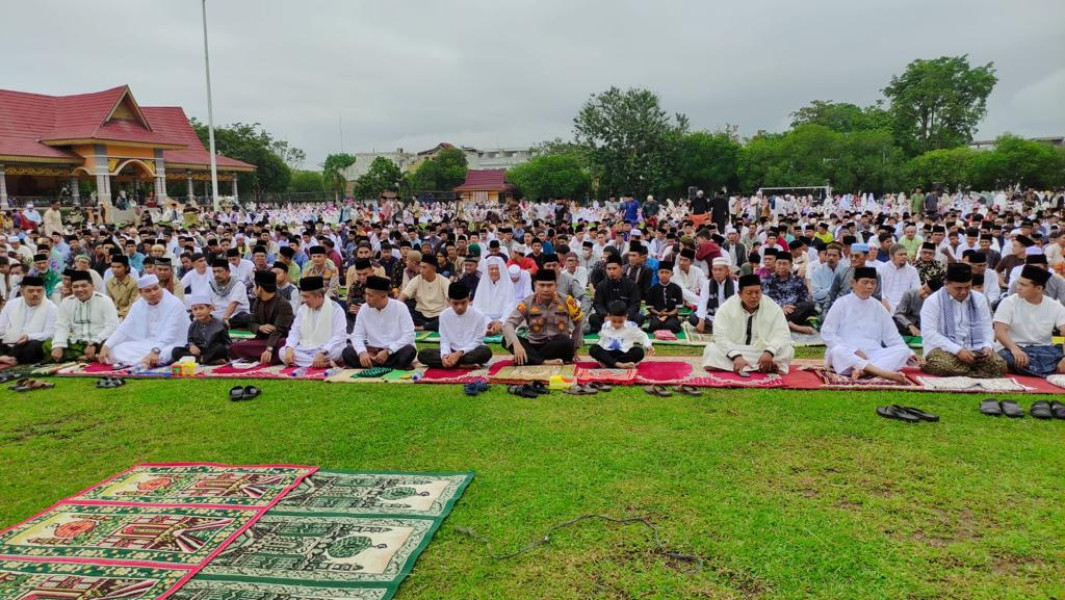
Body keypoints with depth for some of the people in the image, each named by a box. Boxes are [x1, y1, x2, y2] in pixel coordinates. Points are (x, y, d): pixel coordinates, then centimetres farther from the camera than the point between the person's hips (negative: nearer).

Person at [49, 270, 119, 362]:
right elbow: (61, 327, 5)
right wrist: (58, 346, -15)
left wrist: (94, 343, -23)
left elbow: (112, 326, -11)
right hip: (76, 344, 5)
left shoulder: (104, 301, -2)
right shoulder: (66, 302, 11)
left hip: (99, 344, -5)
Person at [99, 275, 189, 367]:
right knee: (116, 350, -15)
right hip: (145, 347, 6)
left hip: (170, 347, -6)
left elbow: (169, 334, -25)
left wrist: (155, 351, -41)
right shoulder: (138, 306, 7)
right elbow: (123, 330, 5)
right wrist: (106, 346, -11)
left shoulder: (175, 304, -13)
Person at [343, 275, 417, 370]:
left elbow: (409, 336, -13)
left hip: (394, 352, -3)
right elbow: (357, 335, 0)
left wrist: (388, 351, -22)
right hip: (373, 352, 3)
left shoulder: (400, 307, -9)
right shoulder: (364, 308, 0)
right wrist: (362, 352, -21)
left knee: (409, 351, -34)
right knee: (347, 352, -22)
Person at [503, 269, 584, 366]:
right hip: (535, 346, 1)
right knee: (506, 340, -24)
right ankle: (544, 362, -35)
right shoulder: (527, 303, -5)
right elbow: (508, 324, -14)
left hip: (560, 347, -1)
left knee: (566, 341, -36)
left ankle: (531, 359, -22)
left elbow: (579, 323, 9)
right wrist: (516, 344, -33)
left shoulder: (566, 301, -5)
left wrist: (574, 349, 10)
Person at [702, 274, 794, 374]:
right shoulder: (726, 308, -10)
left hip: (763, 354, 1)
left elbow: (783, 335, -11)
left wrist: (769, 352, -32)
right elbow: (721, 337, -18)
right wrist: (736, 356, -35)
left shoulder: (773, 308, -6)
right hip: (734, 353, 0)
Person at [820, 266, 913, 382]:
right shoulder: (841, 303, 2)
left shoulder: (878, 307, 14)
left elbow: (892, 336, 17)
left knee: (903, 351, -20)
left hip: (872, 355, 4)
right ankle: (883, 372, -51)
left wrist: (909, 352, 0)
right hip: (847, 355, -4)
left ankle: (863, 371, -41)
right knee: (838, 351, -37)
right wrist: (854, 351, -13)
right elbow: (827, 333, -5)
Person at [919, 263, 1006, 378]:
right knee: (943, 365, -39)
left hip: (974, 349, 4)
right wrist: (957, 350, -20)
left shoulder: (980, 299, 13)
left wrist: (987, 346, -9)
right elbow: (928, 333, -12)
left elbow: (987, 328, 14)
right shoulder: (933, 301, -3)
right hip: (943, 349, -4)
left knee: (999, 365, -25)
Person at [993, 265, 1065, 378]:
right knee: (1003, 356, -38)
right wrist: (1014, 349, -35)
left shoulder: (1055, 307, 3)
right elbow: (1000, 331, -13)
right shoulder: (1009, 302, -3)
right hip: (1017, 349, -2)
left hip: (1045, 350, 2)